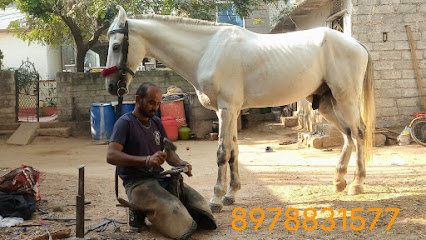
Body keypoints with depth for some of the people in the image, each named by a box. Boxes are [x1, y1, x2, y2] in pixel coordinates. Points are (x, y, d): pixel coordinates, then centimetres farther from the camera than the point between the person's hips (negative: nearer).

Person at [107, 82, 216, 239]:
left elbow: (168, 151, 16)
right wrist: (146, 160, -32)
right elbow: (111, 156, -21)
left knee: (199, 203, -8)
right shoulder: (125, 122, -8)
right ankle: (139, 211, 2)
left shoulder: (156, 122, 16)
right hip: (137, 183, -7)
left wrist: (181, 163, -8)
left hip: (160, 178, 8)